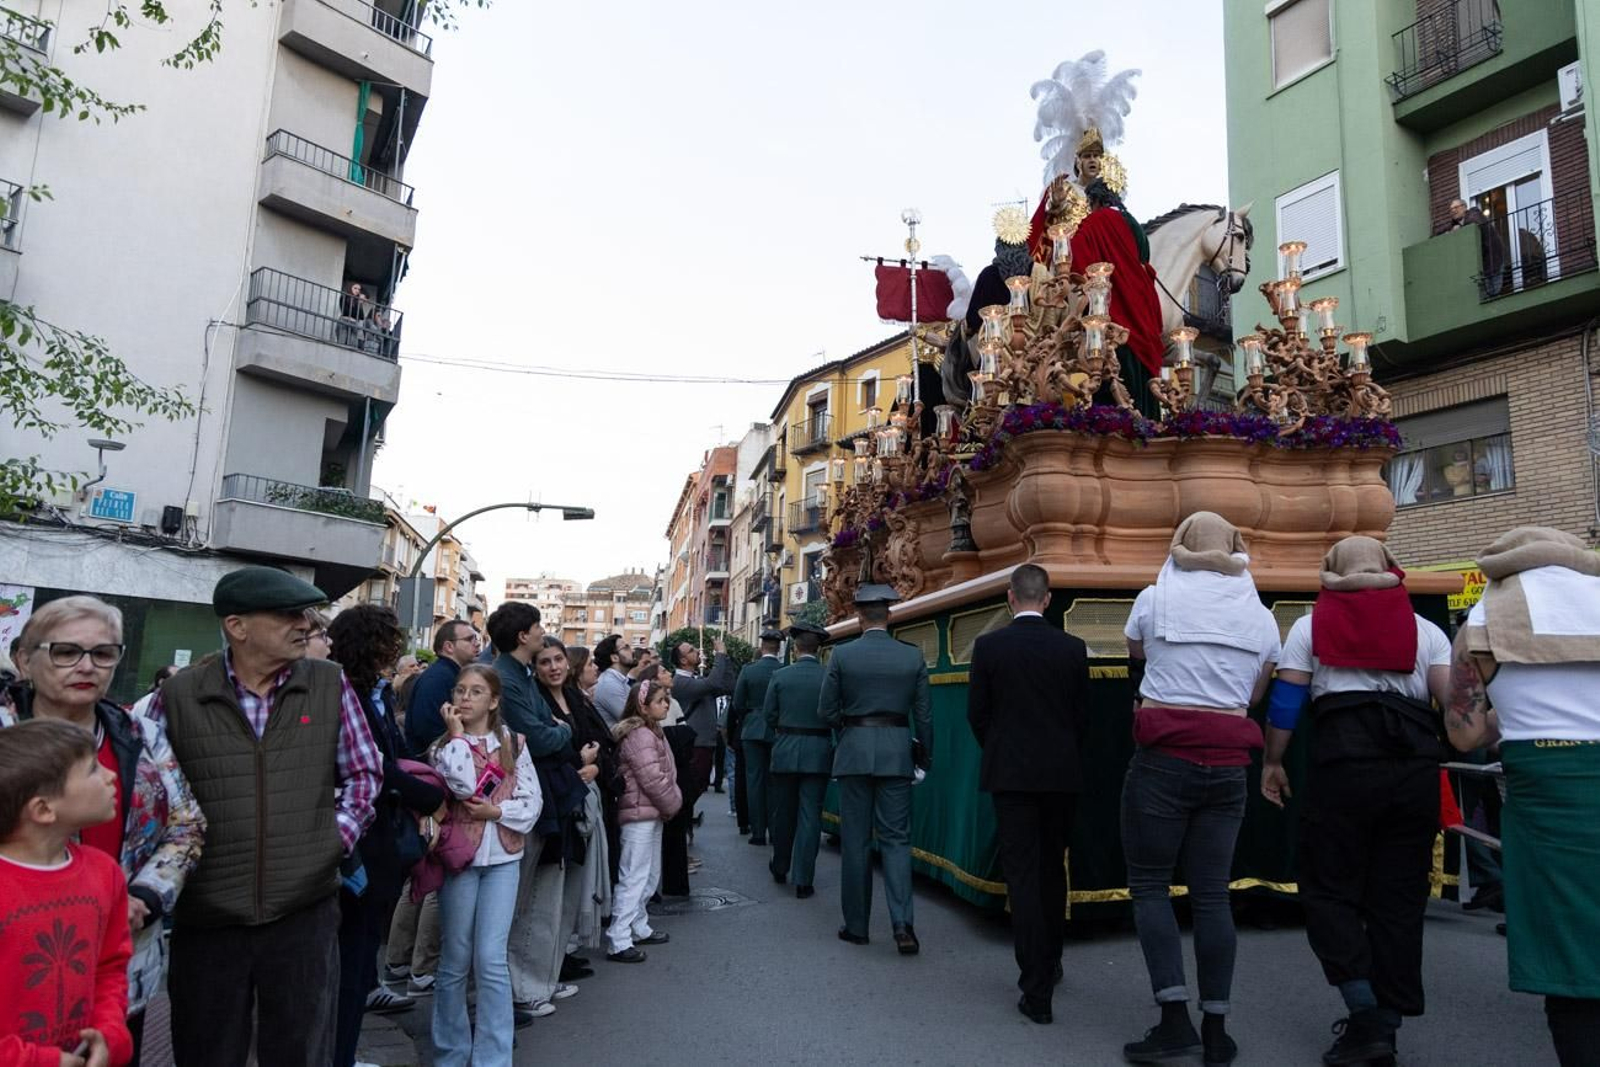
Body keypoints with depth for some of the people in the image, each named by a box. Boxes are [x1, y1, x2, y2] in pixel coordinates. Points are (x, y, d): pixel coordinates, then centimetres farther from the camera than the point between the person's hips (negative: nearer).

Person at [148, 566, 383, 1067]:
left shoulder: (330, 684, 1)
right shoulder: (178, 695, -3)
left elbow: (365, 771, 7)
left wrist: (338, 837, -4)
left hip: (305, 910, 1)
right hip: (205, 917, 0)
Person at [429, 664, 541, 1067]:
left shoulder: (512, 743, 5)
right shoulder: (443, 745, 2)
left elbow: (533, 801, 1)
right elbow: (463, 785, -20)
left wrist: (497, 811, -14)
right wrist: (457, 734, -12)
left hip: (502, 857, 0)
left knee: (491, 959, -5)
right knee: (455, 960, 8)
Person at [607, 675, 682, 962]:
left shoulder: (651, 732, 15)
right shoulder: (639, 736, -18)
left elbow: (666, 774, 17)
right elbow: (653, 780, -22)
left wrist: (672, 802, 4)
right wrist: (673, 804, -9)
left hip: (653, 815, 10)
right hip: (640, 814, -10)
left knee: (649, 876, 18)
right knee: (633, 877, -7)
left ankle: (640, 928, 30)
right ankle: (619, 942, -3)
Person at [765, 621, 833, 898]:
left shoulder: (779, 675, -6)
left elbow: (768, 714, 0)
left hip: (785, 751, 1)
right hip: (818, 753, -1)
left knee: (783, 814, 16)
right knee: (810, 816, 3)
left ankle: (780, 869, 32)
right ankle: (803, 881, 4)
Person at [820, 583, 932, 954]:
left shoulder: (842, 655, -5)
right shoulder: (913, 656, -1)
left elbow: (826, 711, -2)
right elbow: (923, 714, 2)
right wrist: (925, 757, 14)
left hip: (854, 752, -1)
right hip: (896, 752, 1)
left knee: (855, 840, 9)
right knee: (896, 839, 7)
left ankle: (856, 925, 15)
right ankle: (902, 924, -5)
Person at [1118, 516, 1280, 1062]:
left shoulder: (1154, 599, -1)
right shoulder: (1261, 616, 9)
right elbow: (1254, 696, 17)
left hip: (1163, 759, -4)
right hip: (1228, 764, 4)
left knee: (1150, 886, 6)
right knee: (1211, 894, 9)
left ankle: (1175, 1018, -1)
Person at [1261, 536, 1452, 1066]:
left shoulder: (1311, 625, 11)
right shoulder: (1425, 630, 16)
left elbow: (1285, 701, 5)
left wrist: (1272, 762, 13)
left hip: (1344, 760, -3)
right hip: (1418, 764, 3)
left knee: (1329, 887, 7)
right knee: (1399, 896, 10)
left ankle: (1366, 1012, -4)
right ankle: (1385, 1024, 14)